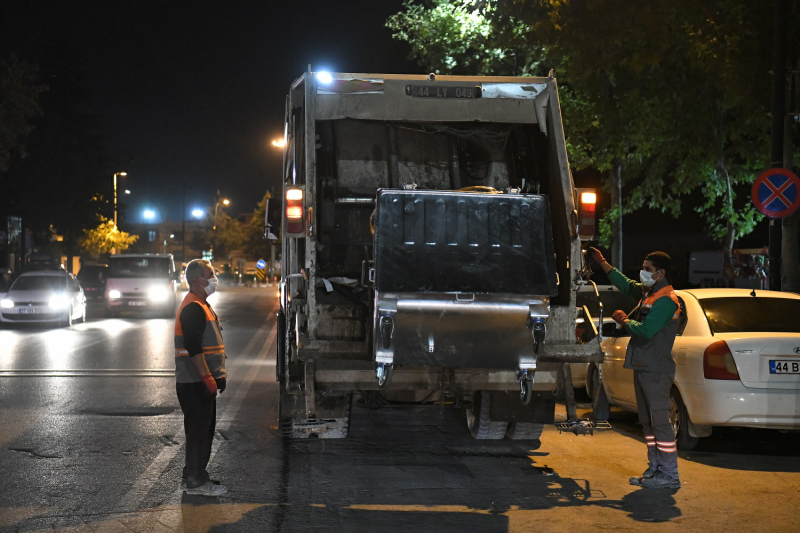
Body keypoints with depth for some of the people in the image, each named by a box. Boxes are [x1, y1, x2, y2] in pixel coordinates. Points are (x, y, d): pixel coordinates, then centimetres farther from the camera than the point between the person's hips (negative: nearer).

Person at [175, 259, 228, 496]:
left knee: (203, 429, 14)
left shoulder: (201, 306, 18)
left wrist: (218, 374, 21)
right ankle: (195, 481, -1)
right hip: (195, 382, -11)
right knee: (199, 430, -6)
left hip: (202, 381, 11)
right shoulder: (193, 308, -16)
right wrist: (207, 377, -24)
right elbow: (193, 347, -24)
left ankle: (194, 477, 21)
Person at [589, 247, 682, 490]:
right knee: (648, 422, 14)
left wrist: (624, 320, -8)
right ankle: (655, 469, 21)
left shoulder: (665, 300, -15)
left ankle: (670, 476, -8)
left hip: (656, 370, -10)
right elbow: (626, 285, 34)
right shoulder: (648, 292, 14)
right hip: (643, 367, 10)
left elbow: (646, 330, -24)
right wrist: (603, 263, 33)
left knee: (660, 421, -10)